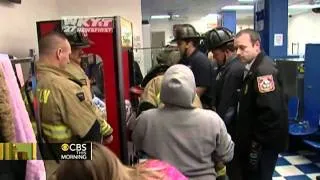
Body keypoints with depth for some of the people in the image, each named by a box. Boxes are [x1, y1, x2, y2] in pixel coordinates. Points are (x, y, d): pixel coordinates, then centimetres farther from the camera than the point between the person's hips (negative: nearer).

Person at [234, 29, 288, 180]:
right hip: (252, 140, 9)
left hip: (264, 143, -9)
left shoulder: (264, 70, -22)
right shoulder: (253, 68, 9)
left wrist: (258, 142, -21)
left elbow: (270, 111, -30)